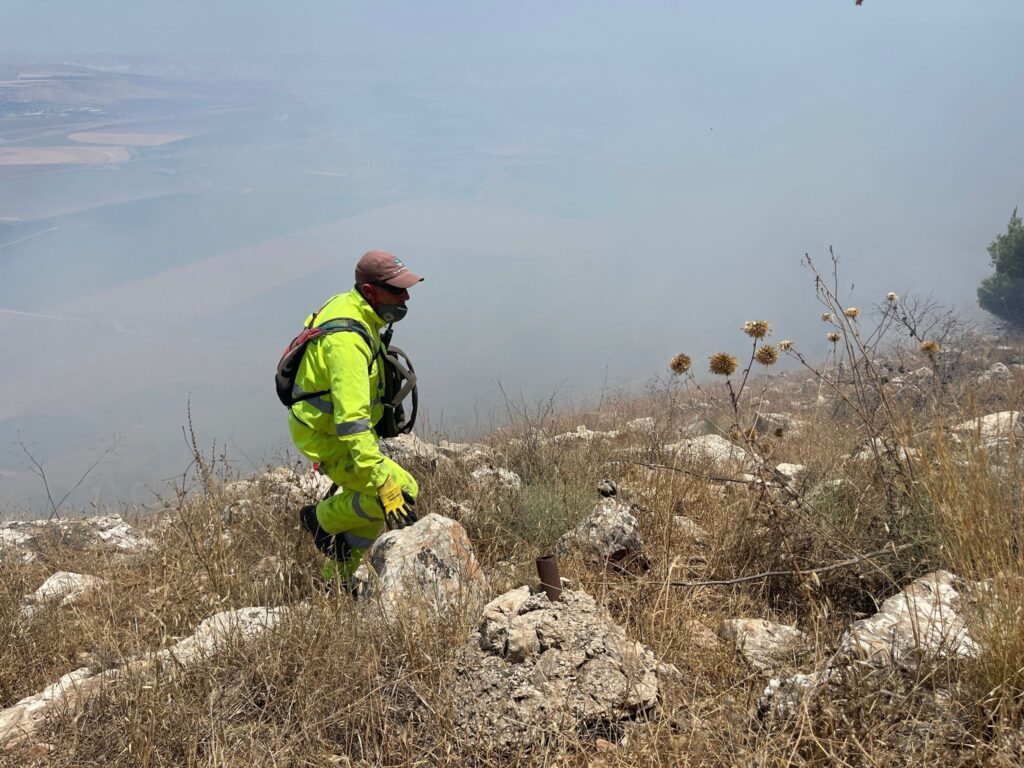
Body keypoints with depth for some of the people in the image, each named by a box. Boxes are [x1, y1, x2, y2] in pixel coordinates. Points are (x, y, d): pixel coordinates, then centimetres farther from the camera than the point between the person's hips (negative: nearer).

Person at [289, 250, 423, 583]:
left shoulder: (347, 305, 0)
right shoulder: (347, 340, -32)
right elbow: (351, 419, -38)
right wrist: (382, 479, -41)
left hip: (328, 423, 10)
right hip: (326, 437, -10)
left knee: (372, 500, 19)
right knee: (402, 491, -17)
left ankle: (340, 579, 35)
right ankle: (324, 518, 6)